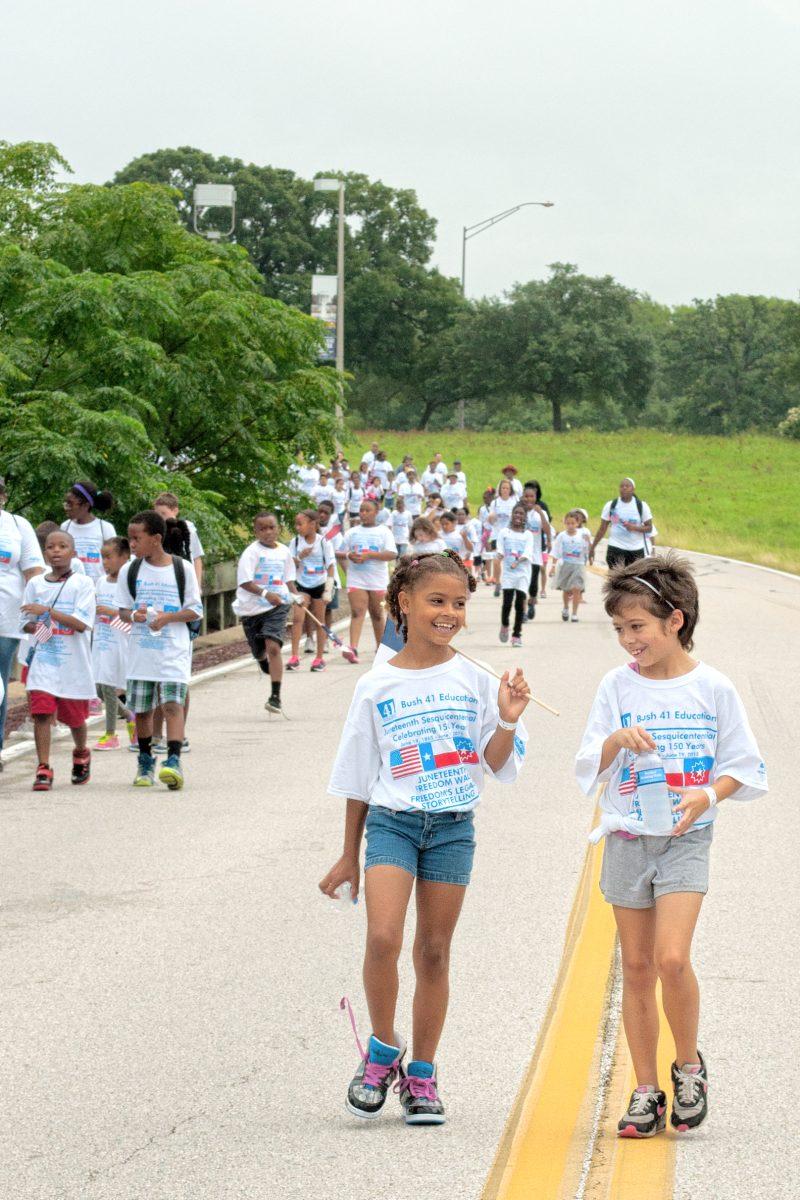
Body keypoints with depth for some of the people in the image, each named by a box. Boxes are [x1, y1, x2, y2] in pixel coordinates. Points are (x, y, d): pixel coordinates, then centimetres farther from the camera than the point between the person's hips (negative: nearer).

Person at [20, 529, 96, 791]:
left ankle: (81, 754, 41)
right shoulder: (35, 584, 6)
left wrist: (48, 611, -24)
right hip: (42, 661, 2)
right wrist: (36, 627, -11)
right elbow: (25, 622, 12)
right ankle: (43, 769, -11)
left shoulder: (82, 583, -5)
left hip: (74, 664, -2)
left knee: (75, 717, 12)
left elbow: (82, 624, -16)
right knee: (41, 713, -12)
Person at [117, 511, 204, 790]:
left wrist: (167, 617, -17)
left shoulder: (182, 569, -3)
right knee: (141, 709, 9)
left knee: (173, 704, -15)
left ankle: (174, 761, -23)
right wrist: (134, 615, -17)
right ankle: (145, 762, 25)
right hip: (140, 650, 3)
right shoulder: (130, 571, 4)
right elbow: (122, 610, 7)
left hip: (174, 650, -3)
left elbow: (195, 610, -1)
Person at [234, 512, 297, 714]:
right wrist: (265, 593, -29)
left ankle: (275, 696, -19)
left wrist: (296, 596, 3)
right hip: (252, 608, -1)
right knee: (259, 652, 13)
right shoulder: (252, 552, -8)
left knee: (273, 646, -18)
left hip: (277, 606, 1)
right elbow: (244, 581, -16)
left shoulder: (284, 551, 7)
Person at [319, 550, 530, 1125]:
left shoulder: (476, 681, 3)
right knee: (383, 937, -19)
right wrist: (350, 856, 12)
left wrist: (508, 720, -15)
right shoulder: (377, 685, 2)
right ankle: (383, 1051, 3)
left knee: (435, 952, 6)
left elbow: (497, 766, 4)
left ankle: (422, 1074, 17)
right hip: (392, 821, -1)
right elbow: (359, 776, 9)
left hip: (453, 826, 1)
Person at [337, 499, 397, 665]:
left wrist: (369, 555, -20)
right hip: (356, 579, 1)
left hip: (378, 580, -1)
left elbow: (392, 554, -9)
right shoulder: (352, 532, 12)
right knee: (357, 612, -14)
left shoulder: (383, 531, 3)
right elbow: (339, 554, 15)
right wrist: (349, 555, -9)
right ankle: (353, 648, -26)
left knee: (377, 614, 11)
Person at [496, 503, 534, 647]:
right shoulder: (504, 533, 7)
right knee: (507, 601, -10)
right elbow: (500, 550, 0)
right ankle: (504, 625, 19)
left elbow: (527, 553, -6)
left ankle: (517, 635, 4)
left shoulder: (528, 535, 6)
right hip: (507, 572, -1)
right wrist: (500, 555, -24)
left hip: (523, 572, 1)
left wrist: (517, 562, -24)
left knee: (520, 603, -4)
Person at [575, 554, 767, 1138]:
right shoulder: (617, 686, 2)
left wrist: (708, 793, -15)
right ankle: (647, 1092, 15)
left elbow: (744, 766, 3)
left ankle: (689, 1064, 6)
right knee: (637, 967, 6)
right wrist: (617, 740, -18)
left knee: (672, 957, -18)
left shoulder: (712, 688, -3)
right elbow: (587, 770, 1)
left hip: (686, 839, -3)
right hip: (627, 841, 3)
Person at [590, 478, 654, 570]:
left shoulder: (642, 506, -2)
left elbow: (649, 527, 0)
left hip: (636, 549, 1)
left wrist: (634, 527, -20)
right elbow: (602, 529, 5)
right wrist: (593, 548, 2)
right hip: (616, 548, -1)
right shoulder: (611, 505, -1)